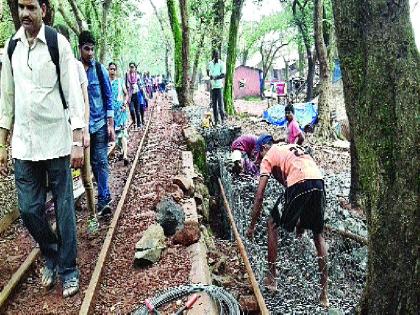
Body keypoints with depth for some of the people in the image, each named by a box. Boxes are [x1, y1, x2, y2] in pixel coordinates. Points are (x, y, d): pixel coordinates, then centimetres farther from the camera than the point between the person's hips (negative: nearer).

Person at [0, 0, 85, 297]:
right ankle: (51, 256, 33)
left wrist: (77, 141, -13)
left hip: (56, 141, -4)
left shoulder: (58, 42, -4)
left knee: (64, 209, 4)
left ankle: (68, 269, 21)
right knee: (29, 209, 8)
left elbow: (73, 92, -8)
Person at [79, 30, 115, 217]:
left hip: (100, 123, -2)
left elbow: (109, 97, 0)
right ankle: (106, 195, 25)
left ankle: (103, 200, 1)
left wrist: (110, 125, -4)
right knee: (92, 162, 10)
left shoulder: (100, 69, -2)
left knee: (101, 161, -4)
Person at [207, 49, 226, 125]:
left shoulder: (221, 63, -1)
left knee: (220, 103, -7)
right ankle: (216, 120, 9)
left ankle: (223, 118, 1)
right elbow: (208, 73, 5)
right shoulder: (210, 63, 11)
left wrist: (215, 77, -22)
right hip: (212, 86, 4)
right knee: (214, 104, 5)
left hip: (219, 85, -4)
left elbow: (223, 75, -9)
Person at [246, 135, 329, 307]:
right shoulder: (294, 147, 35)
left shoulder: (269, 156, 17)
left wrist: (252, 226, 18)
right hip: (319, 183, 6)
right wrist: (301, 219, 39)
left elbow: (259, 195, 9)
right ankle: (324, 291, 22)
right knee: (318, 234, 22)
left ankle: (271, 278, 22)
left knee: (272, 224, 16)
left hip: (299, 184, -6)